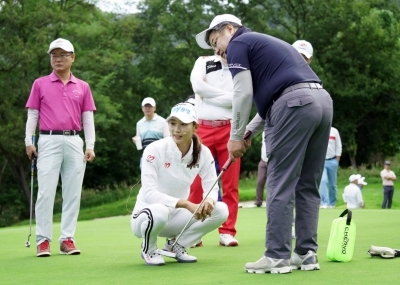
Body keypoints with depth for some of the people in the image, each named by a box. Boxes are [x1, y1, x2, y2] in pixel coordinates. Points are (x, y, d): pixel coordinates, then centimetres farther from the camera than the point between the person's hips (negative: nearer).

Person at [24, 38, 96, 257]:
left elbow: (88, 118, 9)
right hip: (49, 141, -2)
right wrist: (28, 142, -5)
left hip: (74, 142, 2)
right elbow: (32, 114, 5)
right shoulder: (40, 84, 7)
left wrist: (90, 146, -1)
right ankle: (43, 240, -3)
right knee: (46, 192, -6)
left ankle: (67, 239, 7)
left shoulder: (83, 87, 11)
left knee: (73, 193, 2)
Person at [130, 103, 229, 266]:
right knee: (159, 212, -40)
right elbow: (149, 194, -26)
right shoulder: (155, 150, -19)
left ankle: (176, 245, 4)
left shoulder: (203, 153, -7)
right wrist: (186, 204, -36)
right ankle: (148, 249, -5)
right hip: (146, 216, -5)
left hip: (176, 216, 5)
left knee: (221, 211, -16)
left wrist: (208, 201, -30)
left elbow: (212, 189, -5)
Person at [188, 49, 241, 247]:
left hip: (229, 129, 1)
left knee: (231, 183, -1)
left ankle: (227, 232, 3)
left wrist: (211, 95, -7)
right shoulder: (203, 62, 13)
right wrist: (225, 96, -3)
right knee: (197, 181, -4)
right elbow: (198, 85, -6)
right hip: (203, 129, -1)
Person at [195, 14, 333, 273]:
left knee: (281, 185, -5)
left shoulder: (238, 43, 7)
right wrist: (250, 133, 28)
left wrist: (236, 136, 4)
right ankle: (307, 253, 9)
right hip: (322, 101, 8)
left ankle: (277, 257, -4)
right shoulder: (266, 43, 33)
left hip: (294, 105, -8)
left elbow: (244, 93, -3)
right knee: (307, 186, 10)